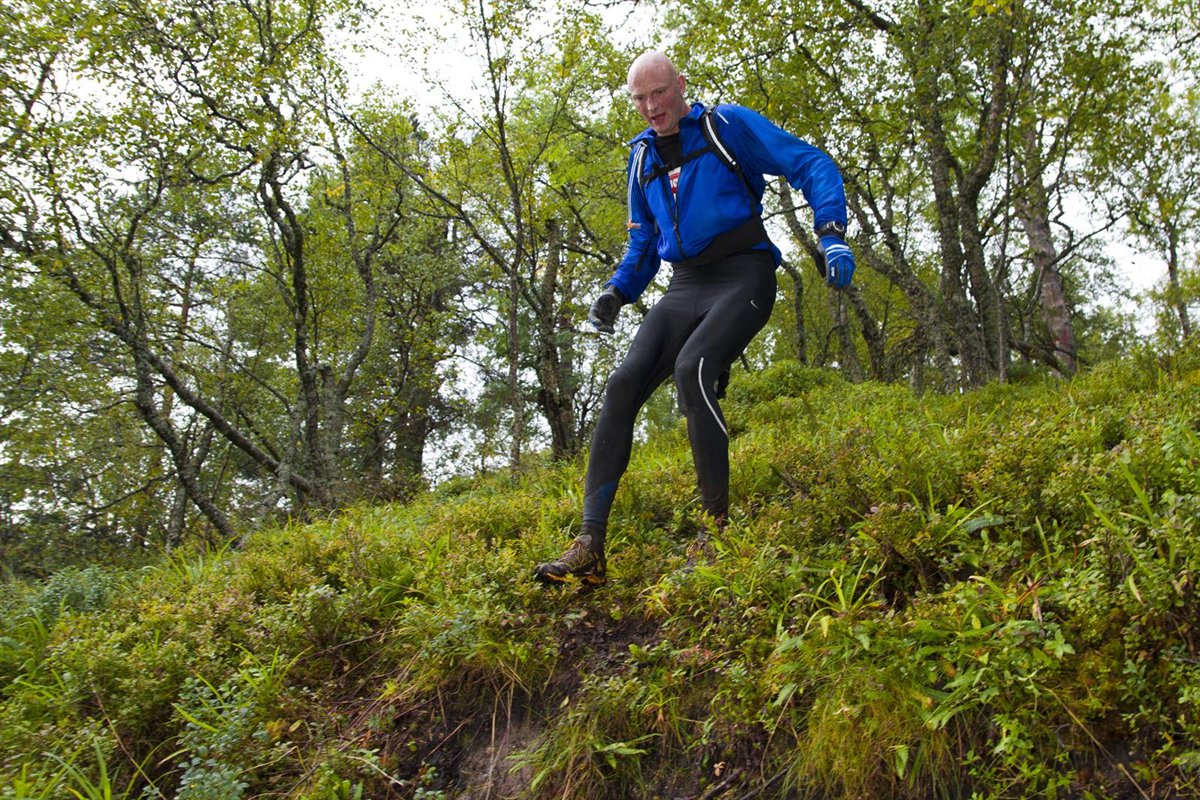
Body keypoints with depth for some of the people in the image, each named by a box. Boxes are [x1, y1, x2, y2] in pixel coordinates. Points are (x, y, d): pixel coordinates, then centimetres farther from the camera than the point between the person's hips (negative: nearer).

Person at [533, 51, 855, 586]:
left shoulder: (727, 125, 2)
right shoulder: (643, 156, 18)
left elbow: (812, 166, -1)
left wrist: (831, 234, -16)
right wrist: (616, 291, 11)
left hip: (743, 277, -5)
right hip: (684, 288, 5)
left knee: (692, 368, -32)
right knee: (623, 385, -15)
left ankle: (718, 525, -21)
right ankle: (590, 546, -17)